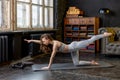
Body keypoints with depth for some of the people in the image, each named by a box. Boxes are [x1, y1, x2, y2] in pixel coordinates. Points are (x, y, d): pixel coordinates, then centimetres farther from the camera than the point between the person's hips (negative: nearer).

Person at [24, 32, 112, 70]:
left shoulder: (55, 43, -25)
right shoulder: (50, 43, 0)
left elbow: (52, 56, -26)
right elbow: (40, 41, 12)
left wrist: (49, 67, -22)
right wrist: (31, 40, 11)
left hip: (74, 46, -8)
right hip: (72, 50, 8)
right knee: (77, 63, 7)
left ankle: (104, 34, 15)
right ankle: (91, 62, 20)